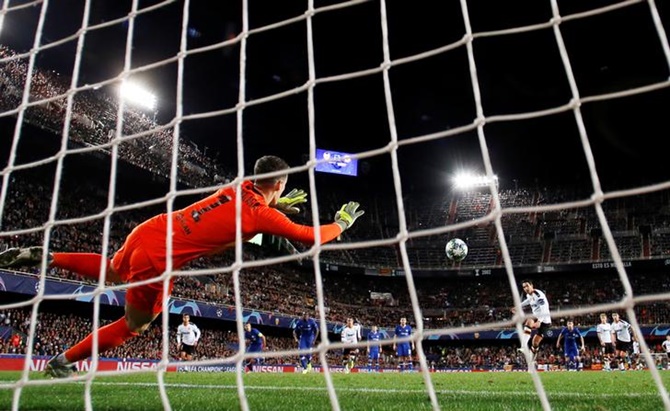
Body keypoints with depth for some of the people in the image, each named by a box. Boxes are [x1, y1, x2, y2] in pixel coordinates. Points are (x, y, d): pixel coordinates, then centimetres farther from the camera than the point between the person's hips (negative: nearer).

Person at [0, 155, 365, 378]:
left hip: (150, 229, 7)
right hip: (158, 259, -7)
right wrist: (342, 222, 14)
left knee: (113, 273, 39)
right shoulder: (265, 216, -12)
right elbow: (311, 236, -3)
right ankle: (62, 362, 28)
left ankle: (46, 257, 28)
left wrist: (277, 204, 28)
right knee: (134, 325, 19)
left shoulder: (240, 186, 7)